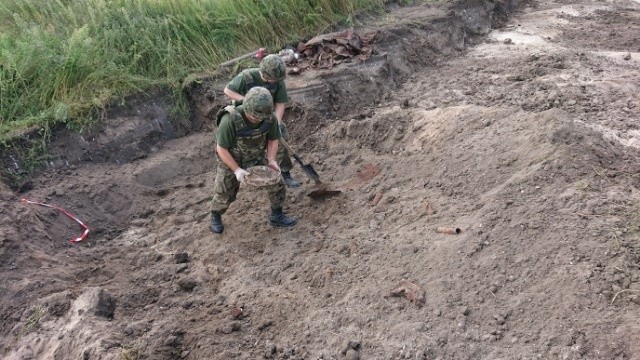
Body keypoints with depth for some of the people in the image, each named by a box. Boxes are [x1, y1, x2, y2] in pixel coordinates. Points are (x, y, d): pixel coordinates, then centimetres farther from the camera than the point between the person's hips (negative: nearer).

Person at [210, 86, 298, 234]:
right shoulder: (230, 121, -37)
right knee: (224, 194, 7)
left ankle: (277, 216, 19)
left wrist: (271, 160, -20)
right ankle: (215, 217, 38)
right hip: (231, 160, -3)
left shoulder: (270, 118, -24)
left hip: (257, 158, 3)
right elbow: (221, 148, -26)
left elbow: (273, 140, -6)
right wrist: (237, 170, -30)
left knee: (277, 183, -3)